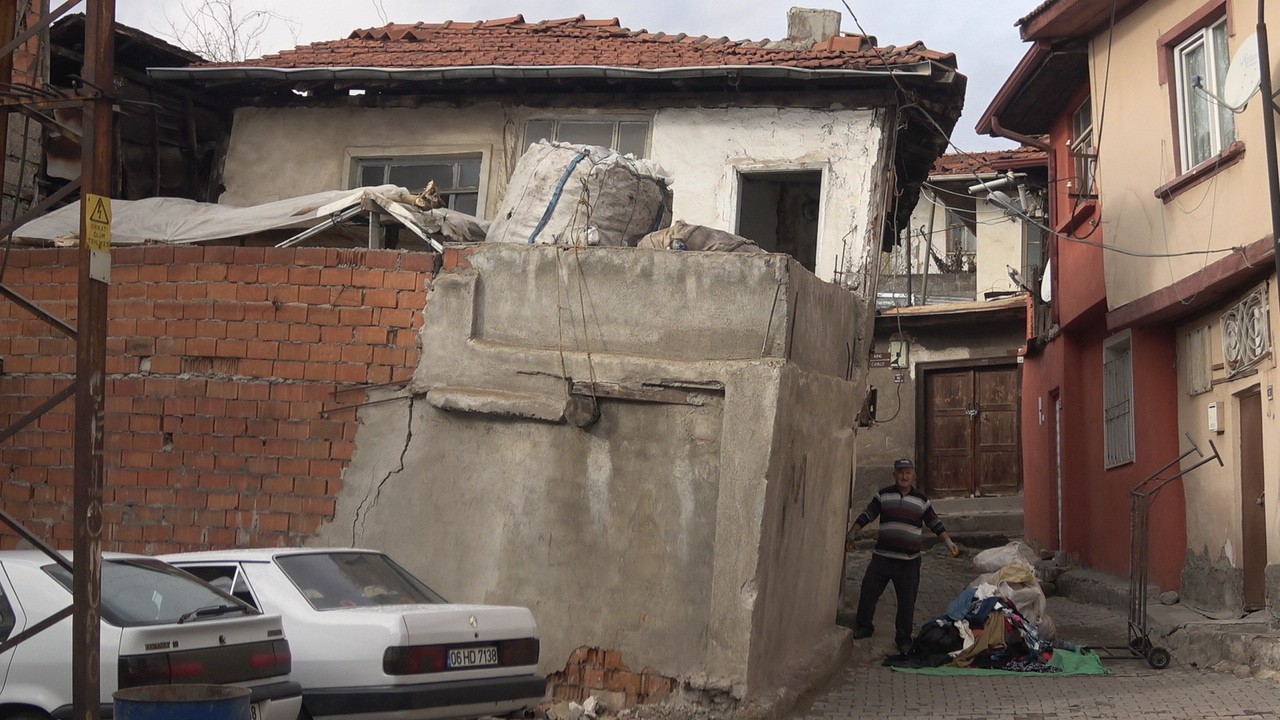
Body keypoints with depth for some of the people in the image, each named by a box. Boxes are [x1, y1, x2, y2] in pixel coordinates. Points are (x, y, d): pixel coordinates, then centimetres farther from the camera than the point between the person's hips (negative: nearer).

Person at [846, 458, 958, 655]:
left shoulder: (922, 500, 6)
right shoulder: (883, 495, 5)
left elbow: (935, 524, 12)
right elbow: (866, 516, 7)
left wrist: (948, 542, 4)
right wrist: (852, 534, 2)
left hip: (909, 560, 0)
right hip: (882, 556, 1)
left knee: (907, 601, 1)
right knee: (868, 592, 0)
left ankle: (903, 638, 12)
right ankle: (863, 627, 19)